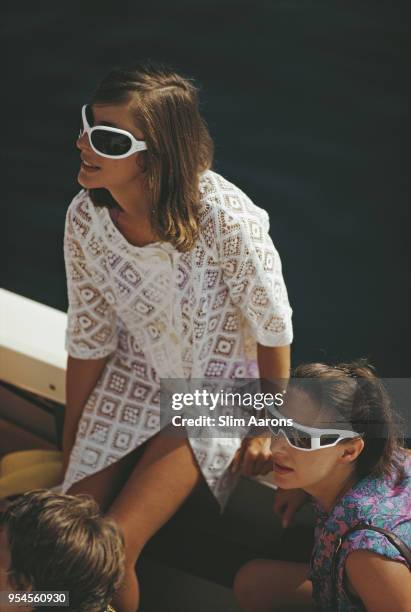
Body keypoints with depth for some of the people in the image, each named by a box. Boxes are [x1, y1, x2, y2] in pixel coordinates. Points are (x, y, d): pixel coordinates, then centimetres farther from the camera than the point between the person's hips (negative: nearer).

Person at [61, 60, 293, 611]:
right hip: (134, 379, 4)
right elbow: (89, 339, -4)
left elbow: (273, 330, -16)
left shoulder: (225, 220, -33)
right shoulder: (85, 217, -18)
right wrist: (71, 445, 5)